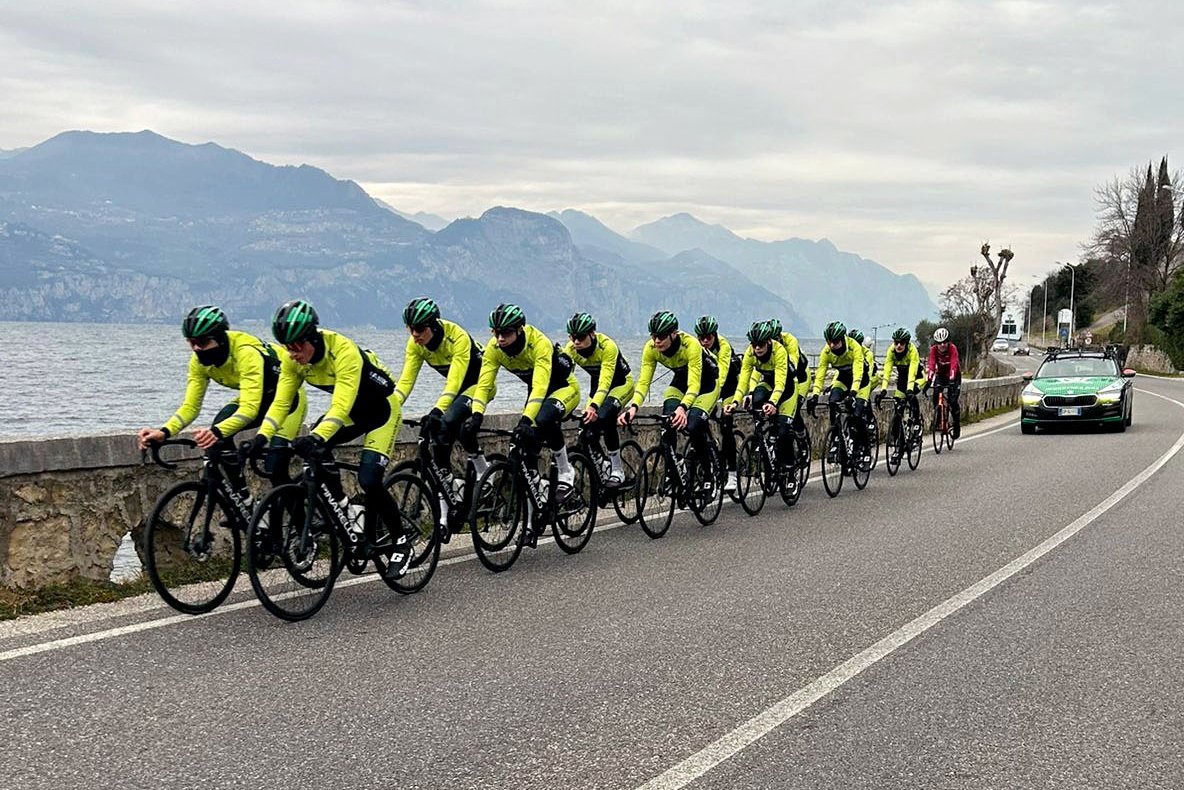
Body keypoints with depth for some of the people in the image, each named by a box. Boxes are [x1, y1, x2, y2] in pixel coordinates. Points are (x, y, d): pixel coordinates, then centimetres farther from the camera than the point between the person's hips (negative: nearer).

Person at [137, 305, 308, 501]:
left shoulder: (246, 352, -37)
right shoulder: (200, 361, -15)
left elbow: (250, 408, -45)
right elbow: (190, 406, -14)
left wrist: (218, 432, -61)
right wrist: (164, 432, -33)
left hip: (288, 397, -7)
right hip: (256, 396, 7)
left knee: (274, 469, -21)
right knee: (217, 435, -21)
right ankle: (244, 501, -7)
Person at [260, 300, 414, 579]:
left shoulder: (343, 351, -35)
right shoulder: (294, 360, -15)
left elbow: (342, 406, -43)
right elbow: (281, 402, -14)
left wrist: (316, 438, -56)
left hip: (382, 409, -6)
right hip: (353, 410, 7)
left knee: (369, 479, -18)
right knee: (313, 447, -20)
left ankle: (401, 542, 1)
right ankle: (342, 508, 0)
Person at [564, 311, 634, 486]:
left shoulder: (607, 346, -33)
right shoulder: (570, 349, -19)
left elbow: (606, 381, -41)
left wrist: (593, 406, -55)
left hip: (621, 382, -5)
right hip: (598, 384, 5)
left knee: (604, 416, -31)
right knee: (589, 433, -9)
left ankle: (617, 471, -19)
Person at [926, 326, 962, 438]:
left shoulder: (952, 348, -29)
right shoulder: (933, 349, -22)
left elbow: (953, 365, -40)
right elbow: (931, 364, -32)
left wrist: (951, 379, -53)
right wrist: (929, 380, -45)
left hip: (954, 375, -3)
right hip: (941, 374, 3)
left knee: (952, 400, -15)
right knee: (935, 395, -20)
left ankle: (957, 424, 4)